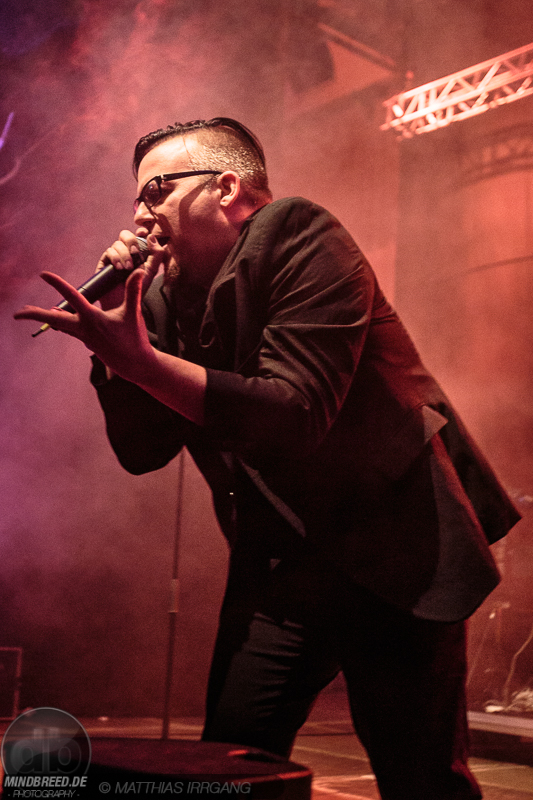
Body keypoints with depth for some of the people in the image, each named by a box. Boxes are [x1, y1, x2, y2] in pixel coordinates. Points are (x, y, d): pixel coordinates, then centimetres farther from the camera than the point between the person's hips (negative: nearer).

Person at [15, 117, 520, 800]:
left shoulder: (299, 236, -12)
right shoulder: (165, 295, 7)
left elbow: (296, 416, -24)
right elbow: (141, 451, 6)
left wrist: (139, 358, -29)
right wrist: (116, 324, -5)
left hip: (393, 555, -6)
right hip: (278, 567, 6)